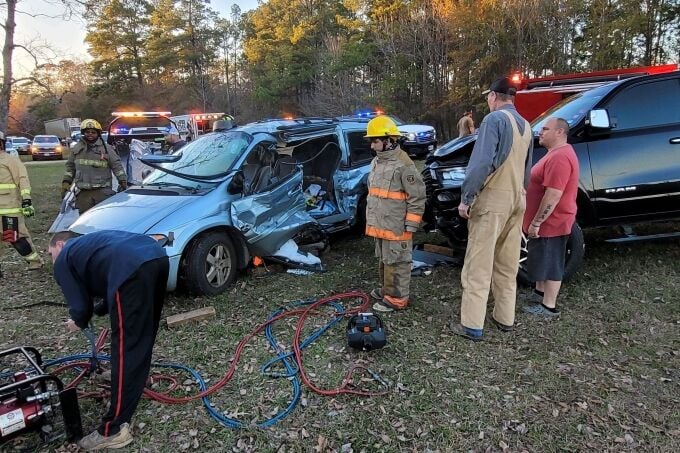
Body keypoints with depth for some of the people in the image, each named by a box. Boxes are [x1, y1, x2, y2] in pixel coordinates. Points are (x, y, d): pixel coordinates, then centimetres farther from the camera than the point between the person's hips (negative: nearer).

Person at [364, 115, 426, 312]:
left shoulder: (403, 165, -18)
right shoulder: (376, 162, 10)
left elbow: (417, 197, -17)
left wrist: (410, 226, -16)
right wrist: (372, 220, 22)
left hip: (396, 227, -9)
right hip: (379, 224, 9)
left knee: (396, 262, 2)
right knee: (383, 259, 21)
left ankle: (396, 299, 13)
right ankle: (386, 289, 38)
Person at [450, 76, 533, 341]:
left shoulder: (495, 119, -10)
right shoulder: (525, 126, 14)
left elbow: (481, 162, -19)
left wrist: (465, 198, -15)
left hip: (492, 200, -8)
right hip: (517, 200, 8)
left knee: (478, 266, -4)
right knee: (508, 265, 15)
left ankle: (472, 326, -1)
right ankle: (505, 318, 24)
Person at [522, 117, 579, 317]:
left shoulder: (560, 157, -23)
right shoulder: (557, 153, 14)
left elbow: (553, 195, -28)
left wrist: (536, 222, -23)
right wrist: (536, 221, 24)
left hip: (551, 223, -10)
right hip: (547, 222, 10)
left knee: (551, 263, -1)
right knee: (542, 260, 22)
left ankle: (549, 307, 10)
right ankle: (540, 292, 37)